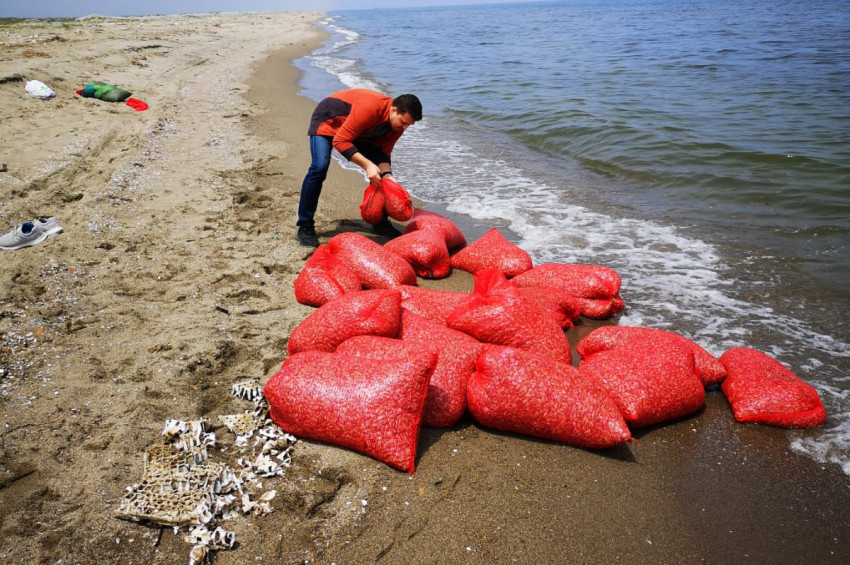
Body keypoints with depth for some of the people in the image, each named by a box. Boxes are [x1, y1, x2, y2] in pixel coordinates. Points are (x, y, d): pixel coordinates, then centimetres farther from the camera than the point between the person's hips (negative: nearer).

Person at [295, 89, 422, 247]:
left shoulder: (398, 124, -16)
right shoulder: (369, 108, -40)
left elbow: (383, 152, -9)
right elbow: (339, 141, -39)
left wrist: (386, 173, -30)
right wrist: (367, 165, -46)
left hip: (359, 131, 7)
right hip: (328, 120, -7)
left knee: (381, 170, -3)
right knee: (319, 167, -26)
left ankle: (380, 222, 10)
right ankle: (305, 227, -16)